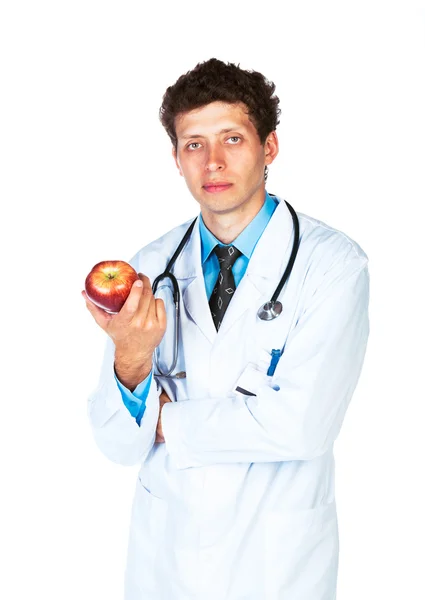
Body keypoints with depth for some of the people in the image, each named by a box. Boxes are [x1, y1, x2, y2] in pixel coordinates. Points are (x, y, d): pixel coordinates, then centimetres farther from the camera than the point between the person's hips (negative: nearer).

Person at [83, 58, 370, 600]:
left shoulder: (333, 263, -14)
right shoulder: (149, 269, -4)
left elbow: (301, 424, -24)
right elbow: (118, 445, -7)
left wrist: (169, 420, -12)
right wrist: (131, 360, -26)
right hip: (163, 549, 3)